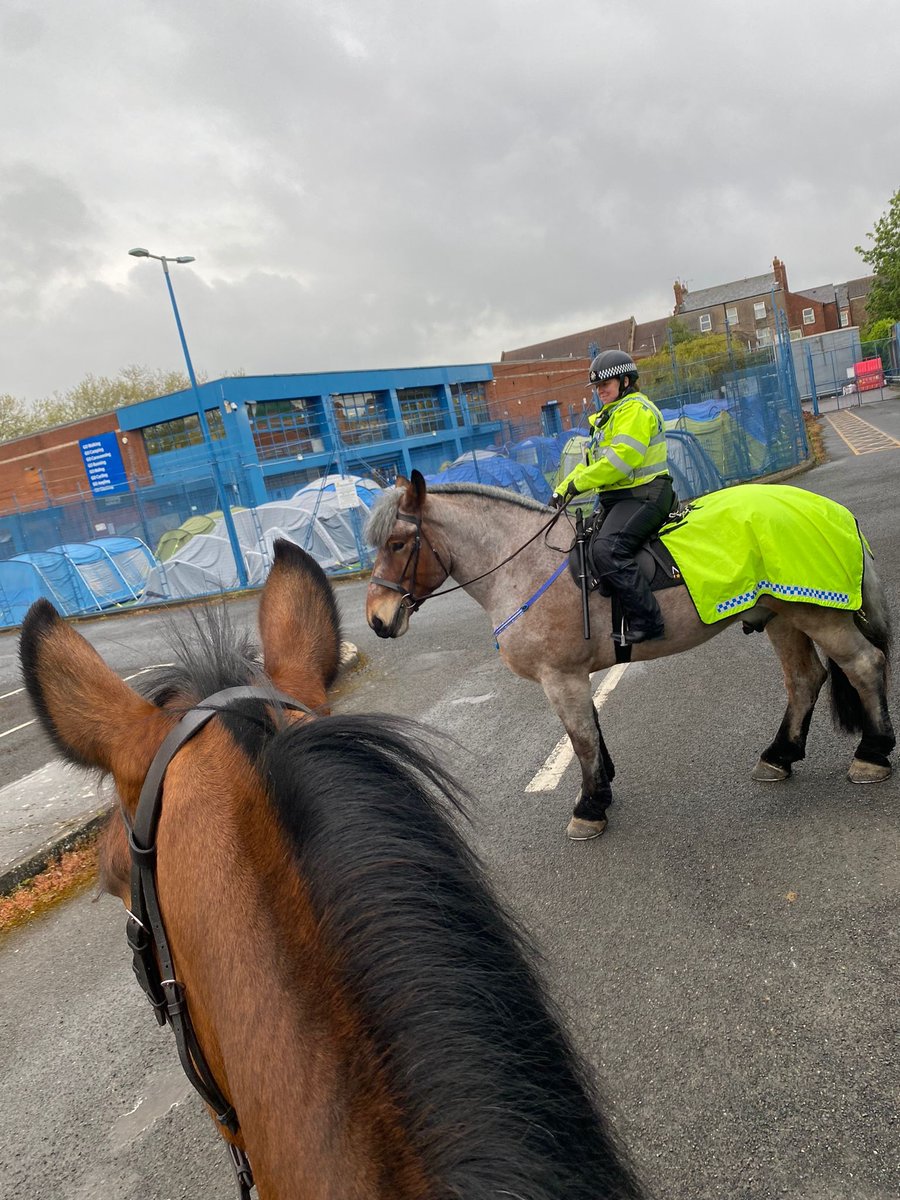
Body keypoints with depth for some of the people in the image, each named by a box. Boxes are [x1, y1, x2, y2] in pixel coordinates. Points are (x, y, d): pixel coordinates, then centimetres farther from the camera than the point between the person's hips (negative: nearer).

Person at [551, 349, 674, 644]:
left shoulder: (635, 409, -8)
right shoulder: (608, 417, 24)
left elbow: (621, 458, -21)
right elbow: (592, 462, 24)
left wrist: (578, 483, -16)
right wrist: (563, 489, 7)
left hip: (643, 496, -11)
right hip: (616, 499, 11)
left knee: (606, 549, -30)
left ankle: (646, 621, -28)